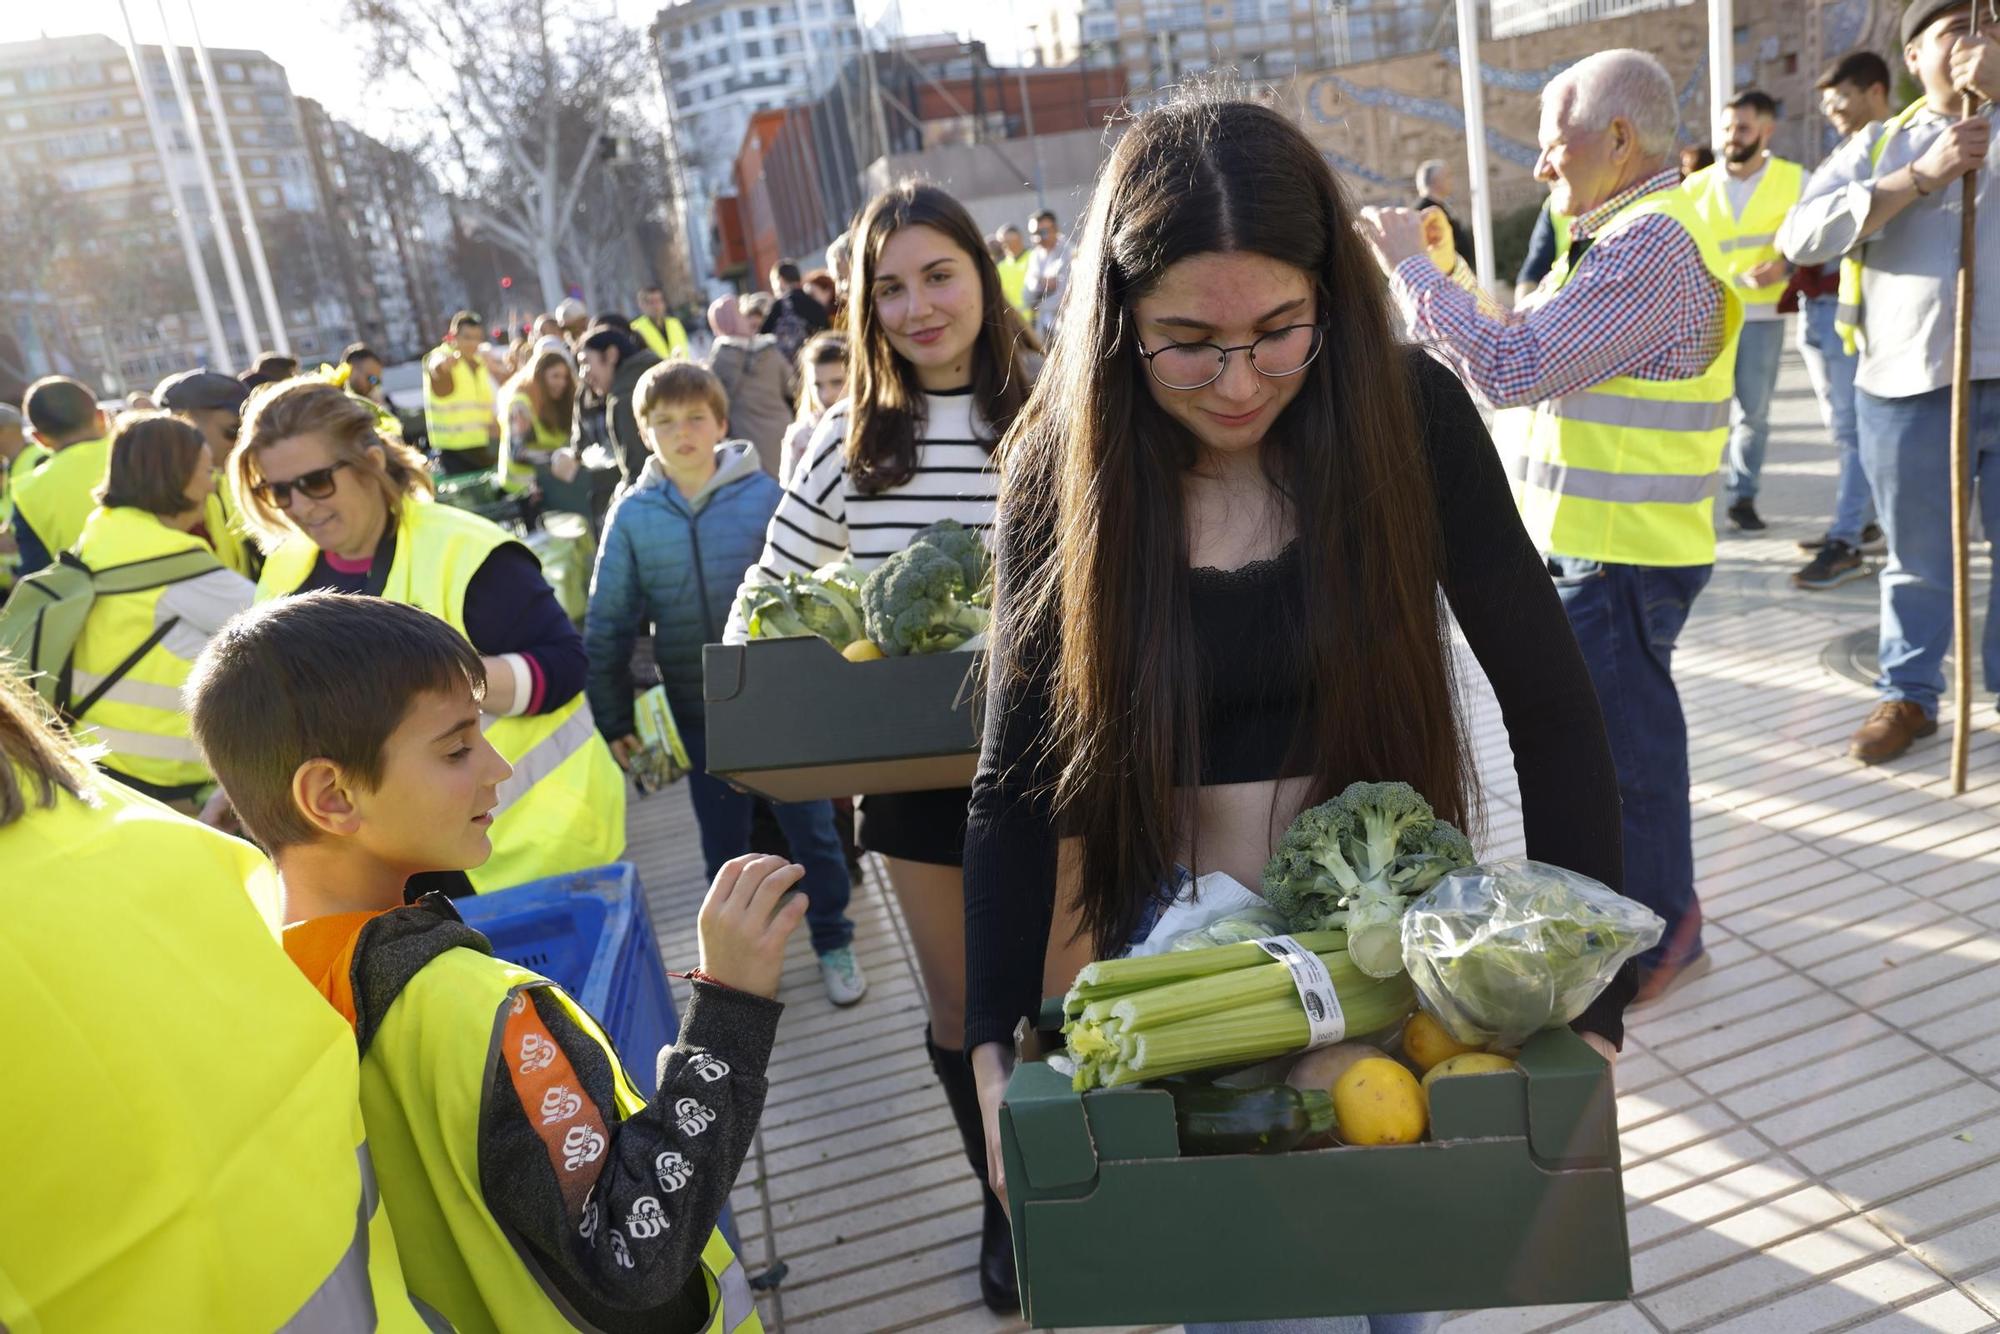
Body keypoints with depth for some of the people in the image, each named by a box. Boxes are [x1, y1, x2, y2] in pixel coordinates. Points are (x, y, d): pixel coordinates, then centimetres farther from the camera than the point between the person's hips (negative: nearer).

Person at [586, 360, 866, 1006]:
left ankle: (833, 941, 30)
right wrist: (613, 717, 4)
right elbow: (607, 622, 2)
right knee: (723, 843, 15)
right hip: (700, 710, 2)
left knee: (811, 829, 9)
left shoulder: (763, 493, -8)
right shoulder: (633, 515, -4)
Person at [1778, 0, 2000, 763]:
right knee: (1918, 560, 11)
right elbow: (1801, 236, -5)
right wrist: (1920, 176, -13)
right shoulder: (1880, 146, 9)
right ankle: (1908, 695, 25)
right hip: (1908, 387, 0)